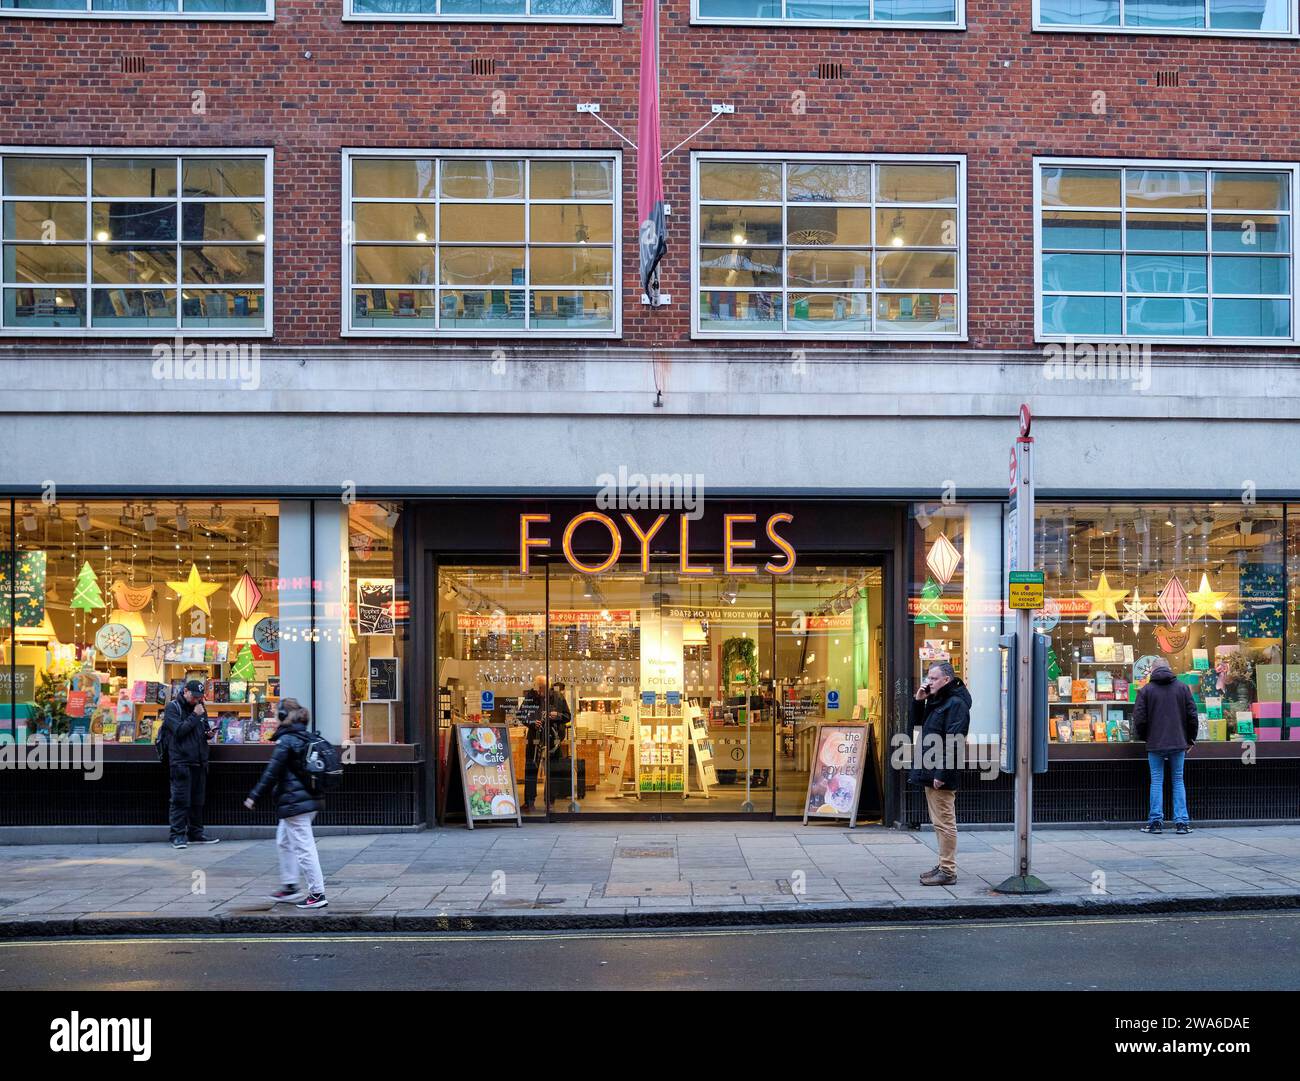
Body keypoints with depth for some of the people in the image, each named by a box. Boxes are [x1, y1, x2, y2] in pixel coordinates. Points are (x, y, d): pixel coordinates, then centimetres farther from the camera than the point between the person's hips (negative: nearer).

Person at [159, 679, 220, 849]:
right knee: (180, 800, -8)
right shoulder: (173, 707, -3)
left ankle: (195, 833, 17)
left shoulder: (199, 708, 16)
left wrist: (208, 733, 4)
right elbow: (179, 730, -15)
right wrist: (194, 716, -14)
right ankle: (178, 836, -5)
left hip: (199, 762, 7)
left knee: (198, 800, 10)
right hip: (180, 761, -7)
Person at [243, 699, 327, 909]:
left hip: (294, 803, -10)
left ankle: (317, 893, -3)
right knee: (284, 843, 22)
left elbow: (272, 772, -14)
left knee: (304, 848, -5)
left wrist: (254, 796, -6)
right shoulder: (306, 738, 10)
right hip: (309, 800, 10)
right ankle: (290, 887, 27)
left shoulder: (286, 740, -16)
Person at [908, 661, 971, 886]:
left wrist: (941, 774, -23)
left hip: (942, 776, -10)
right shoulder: (935, 701, 16)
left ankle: (948, 871, 0)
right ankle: (944, 865, 23)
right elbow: (917, 724, 24)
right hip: (930, 774, 10)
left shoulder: (956, 703, -15)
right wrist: (918, 701, 8)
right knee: (939, 823, 15)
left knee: (944, 823, -5)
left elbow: (953, 743, -21)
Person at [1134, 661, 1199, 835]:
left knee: (1156, 782, 4)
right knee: (1178, 781, 9)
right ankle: (1182, 822, 6)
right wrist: (1190, 739, 15)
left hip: (1155, 743, -2)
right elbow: (1192, 715, 3)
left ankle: (1156, 822, 3)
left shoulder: (1146, 690, -2)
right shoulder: (1182, 687, 4)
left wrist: (1141, 736, 15)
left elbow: (1139, 718, -4)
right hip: (1178, 743, 2)